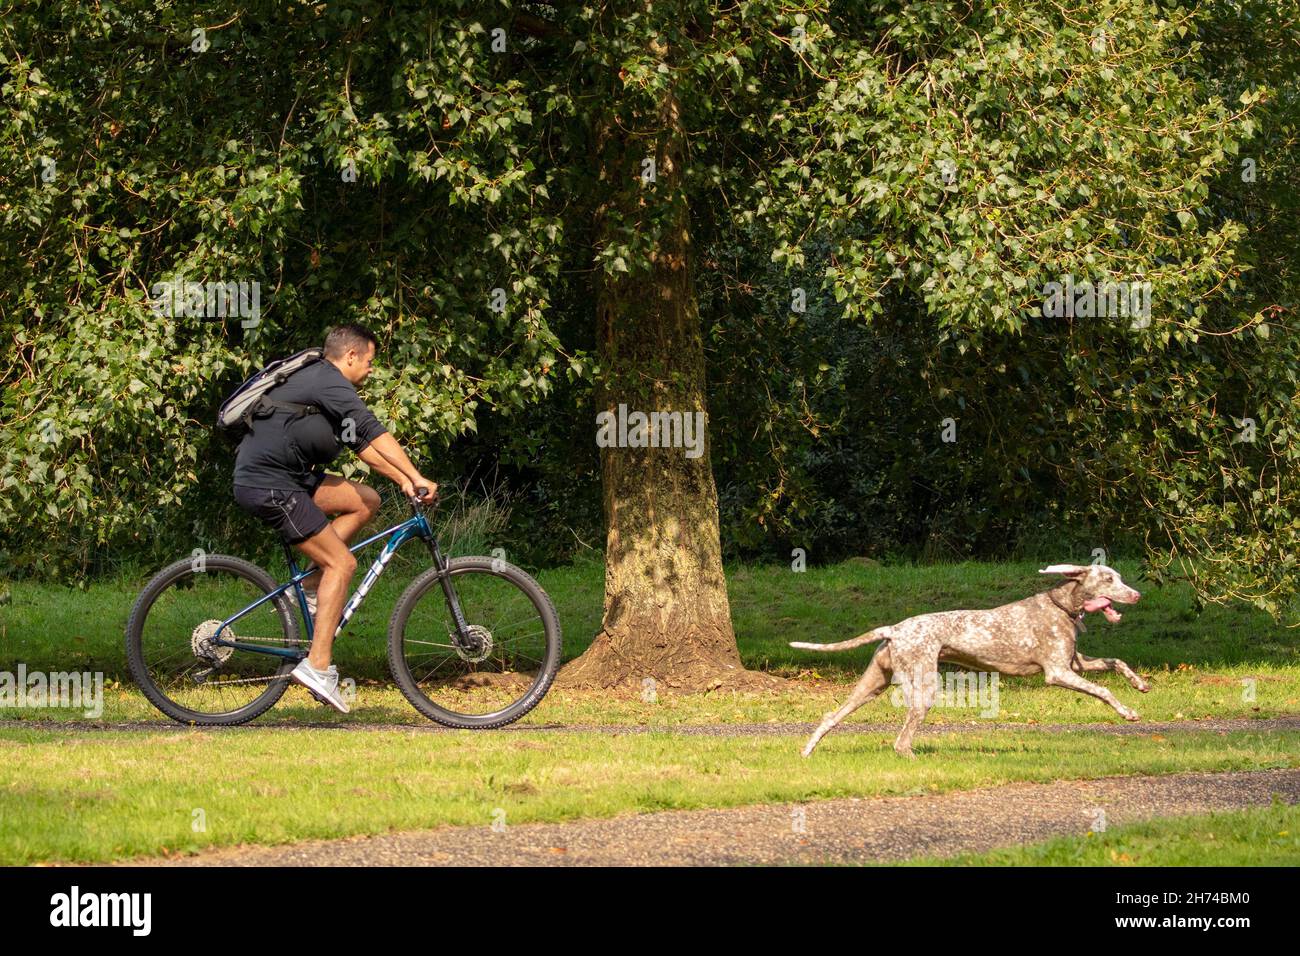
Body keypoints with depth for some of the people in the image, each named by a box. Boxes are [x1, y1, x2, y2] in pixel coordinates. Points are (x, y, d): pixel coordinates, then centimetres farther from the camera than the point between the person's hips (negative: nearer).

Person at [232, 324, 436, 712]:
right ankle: (318, 665, -14)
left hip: (282, 476, 10)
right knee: (342, 563, -11)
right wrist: (417, 477, -26)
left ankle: (310, 587, 9)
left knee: (366, 501, 14)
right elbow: (373, 432, -23)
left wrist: (402, 480, 16)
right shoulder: (330, 383, -12)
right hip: (269, 485, -10)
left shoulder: (320, 382, 21)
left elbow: (361, 444, 25)